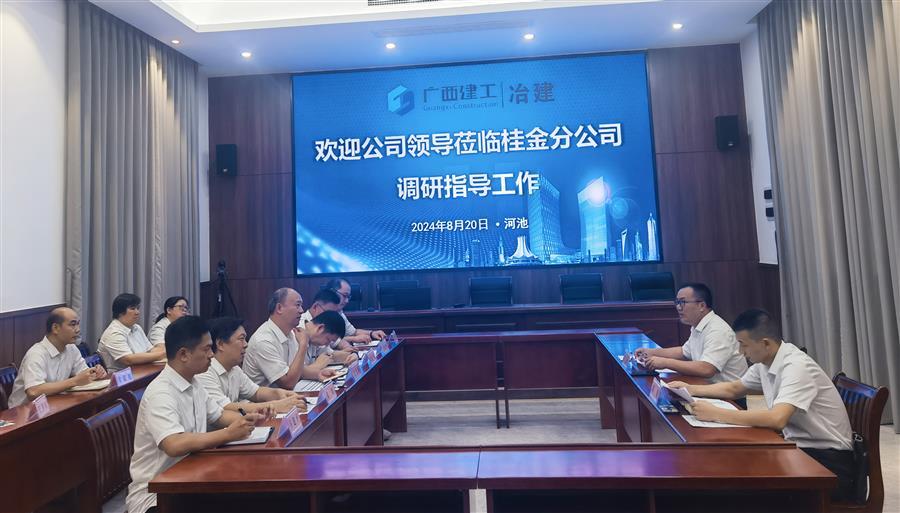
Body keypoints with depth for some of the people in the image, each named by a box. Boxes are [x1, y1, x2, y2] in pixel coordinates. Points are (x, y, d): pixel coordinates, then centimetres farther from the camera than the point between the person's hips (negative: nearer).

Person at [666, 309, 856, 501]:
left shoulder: (796, 366, -24)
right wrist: (691, 389, 5)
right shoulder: (764, 362, 2)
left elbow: (777, 419, -38)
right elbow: (734, 388, 19)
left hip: (828, 459, -7)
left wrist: (716, 414, -32)